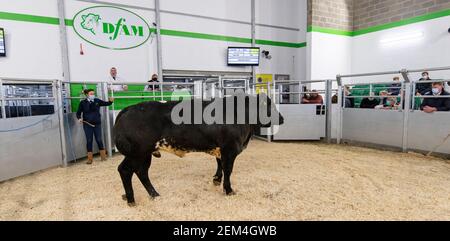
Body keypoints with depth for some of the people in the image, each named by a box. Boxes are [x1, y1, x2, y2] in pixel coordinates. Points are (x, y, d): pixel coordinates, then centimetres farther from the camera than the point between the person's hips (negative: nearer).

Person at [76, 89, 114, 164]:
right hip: (87, 125, -1)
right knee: (89, 141, 5)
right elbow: (78, 113, 3)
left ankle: (103, 156, 17)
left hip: (97, 124, 1)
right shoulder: (83, 103, -2)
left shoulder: (97, 101, 2)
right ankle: (90, 158, 14)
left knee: (99, 140, 6)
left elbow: (106, 104, 6)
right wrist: (79, 118, -16)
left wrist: (111, 101, -15)